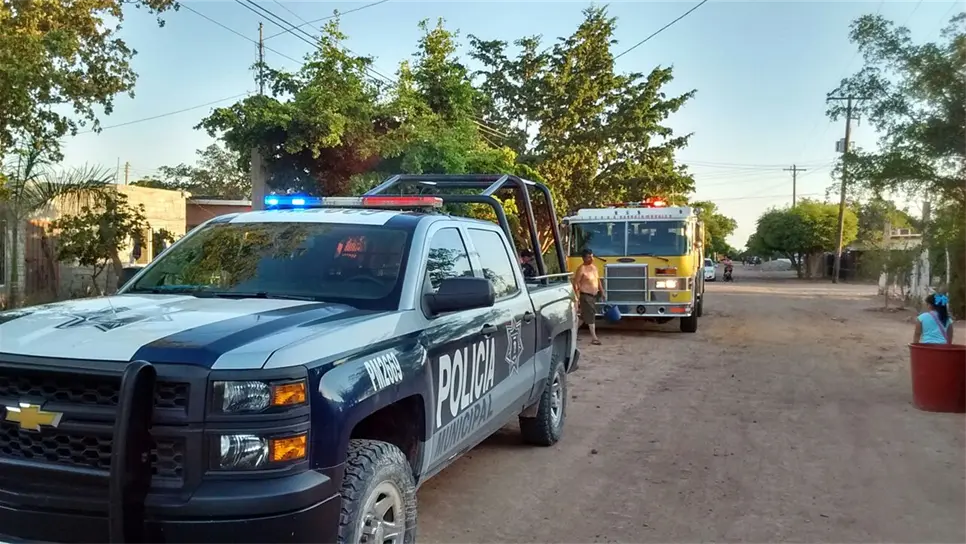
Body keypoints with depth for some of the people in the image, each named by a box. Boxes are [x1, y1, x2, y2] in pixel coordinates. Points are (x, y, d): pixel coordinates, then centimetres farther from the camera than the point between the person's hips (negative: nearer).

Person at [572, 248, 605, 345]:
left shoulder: (594, 267, 11)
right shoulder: (581, 269, -15)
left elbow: (598, 281, 20)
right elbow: (575, 284, -17)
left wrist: (602, 293, 18)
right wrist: (577, 297, -22)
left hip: (593, 295, 8)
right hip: (585, 296, -8)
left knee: (583, 316, 15)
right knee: (590, 316, -8)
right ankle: (594, 338, -4)